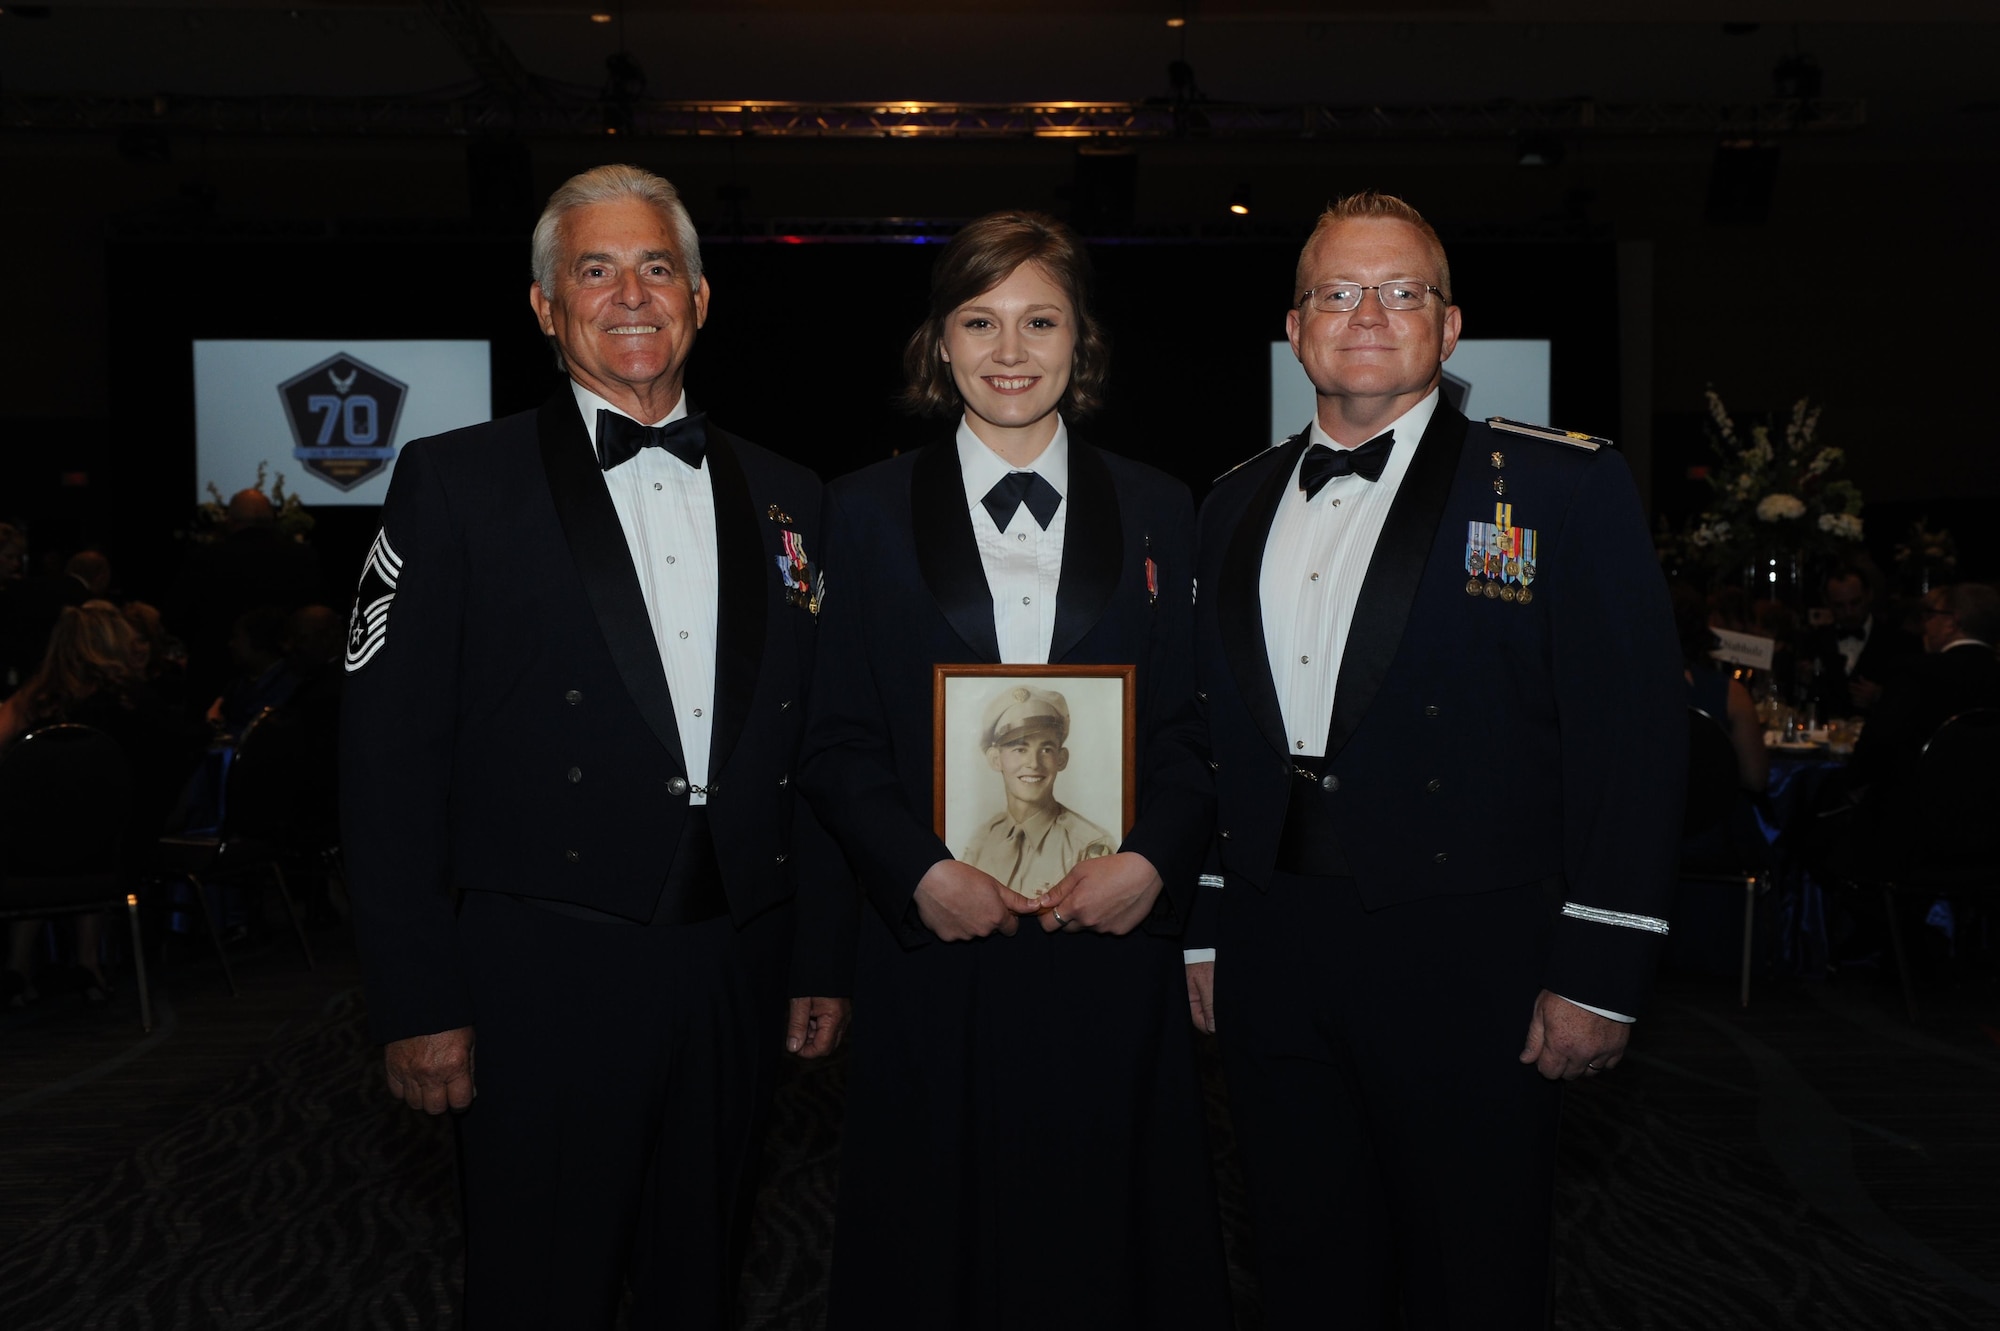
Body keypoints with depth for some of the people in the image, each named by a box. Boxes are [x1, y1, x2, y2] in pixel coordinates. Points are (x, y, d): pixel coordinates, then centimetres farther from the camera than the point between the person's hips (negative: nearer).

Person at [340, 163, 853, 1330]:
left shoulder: (787, 499, 9)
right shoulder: (457, 482, -2)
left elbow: (819, 749, 10)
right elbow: (389, 756, -6)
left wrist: (826, 960, 7)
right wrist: (417, 1002, -10)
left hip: (737, 974, 4)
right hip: (546, 976, -3)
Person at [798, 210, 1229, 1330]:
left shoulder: (1157, 511, 9)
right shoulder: (871, 511, 5)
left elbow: (1193, 729, 6)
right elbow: (840, 743, 2)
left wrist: (1152, 862, -11)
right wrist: (924, 871, -13)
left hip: (1115, 951, 1)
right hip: (935, 950, -1)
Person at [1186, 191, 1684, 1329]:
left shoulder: (1563, 486, -5)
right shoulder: (1237, 504, 11)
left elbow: (1635, 737, -9)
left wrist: (1600, 975, -12)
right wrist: (1201, 930, 11)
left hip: (1467, 969, -4)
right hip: (1271, 960, 5)